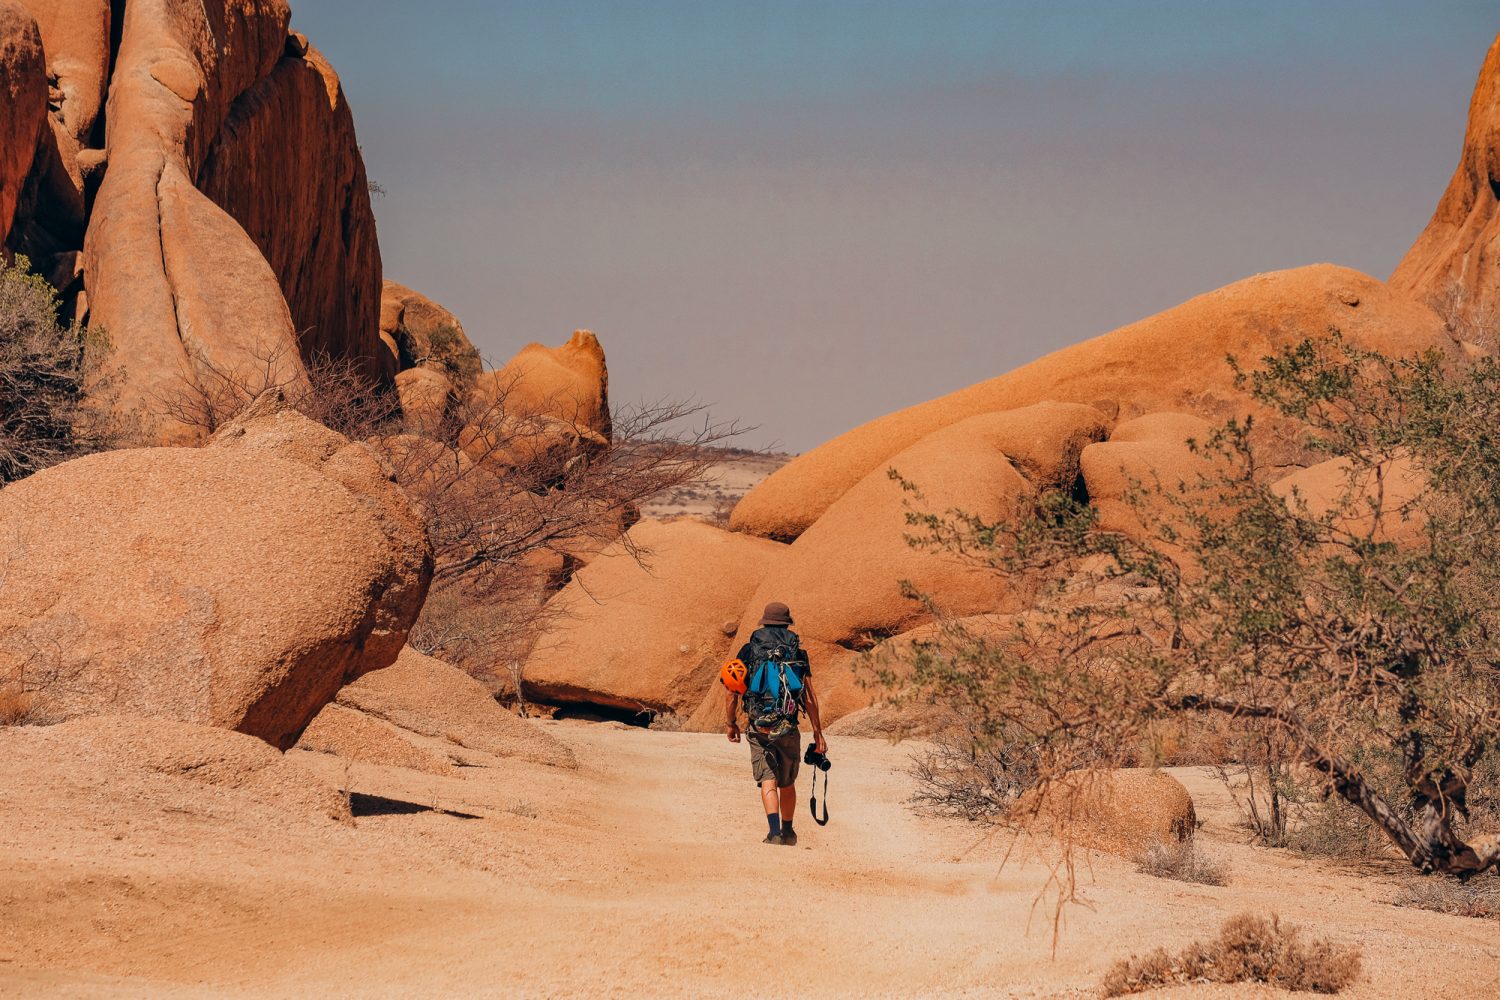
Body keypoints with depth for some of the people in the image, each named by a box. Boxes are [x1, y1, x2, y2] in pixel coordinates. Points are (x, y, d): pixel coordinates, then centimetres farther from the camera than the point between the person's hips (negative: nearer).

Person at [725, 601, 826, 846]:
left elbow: (733, 692, 1)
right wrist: (818, 733, 5)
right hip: (788, 729, 1)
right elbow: (810, 699, 0)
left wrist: (730, 723, 14)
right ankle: (788, 832, 32)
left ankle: (774, 831, -22)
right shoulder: (798, 654, 3)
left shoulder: (748, 651, 3)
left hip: (758, 728, -1)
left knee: (768, 781, -4)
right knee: (787, 783, 18)